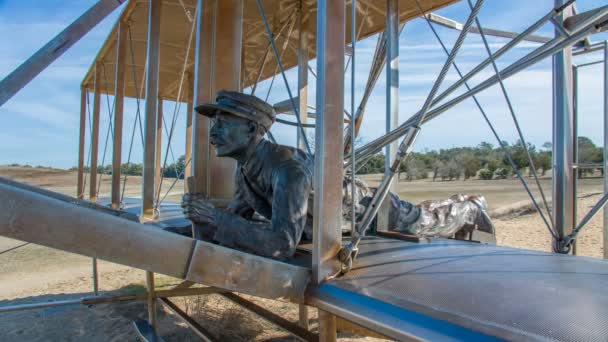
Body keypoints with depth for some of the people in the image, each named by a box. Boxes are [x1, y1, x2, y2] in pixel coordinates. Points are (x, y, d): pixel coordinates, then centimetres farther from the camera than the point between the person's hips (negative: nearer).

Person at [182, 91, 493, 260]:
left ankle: (471, 209, 51)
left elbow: (283, 244, -50)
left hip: (365, 205, -7)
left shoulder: (287, 167, -45)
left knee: (425, 223, 20)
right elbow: (238, 219, -5)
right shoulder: (243, 170, -17)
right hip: (334, 220, 7)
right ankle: (468, 211, 57)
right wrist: (202, 217, -26)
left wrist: (216, 217, -50)